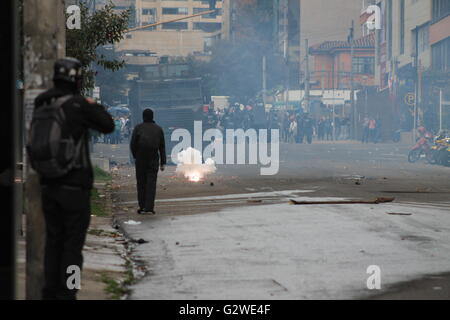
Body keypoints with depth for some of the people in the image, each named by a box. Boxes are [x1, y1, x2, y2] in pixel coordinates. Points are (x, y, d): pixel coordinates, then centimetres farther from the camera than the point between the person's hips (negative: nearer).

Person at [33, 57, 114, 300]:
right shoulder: (79, 105, -15)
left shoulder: (41, 105, 2)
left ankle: (50, 292, 15)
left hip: (48, 184, 6)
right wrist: (94, 106, 12)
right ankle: (66, 293, 0)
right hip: (75, 184, -5)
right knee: (73, 243, 1)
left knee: (53, 240, 14)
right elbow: (108, 125, -5)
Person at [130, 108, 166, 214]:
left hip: (140, 158, -1)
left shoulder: (138, 128, 2)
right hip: (154, 159, 1)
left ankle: (142, 206, 10)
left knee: (141, 182, 8)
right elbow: (162, 147, 7)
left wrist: (135, 156, 13)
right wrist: (162, 163, 8)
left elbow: (132, 144, -2)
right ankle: (149, 208, -10)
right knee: (151, 183, -2)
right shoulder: (158, 129, 9)